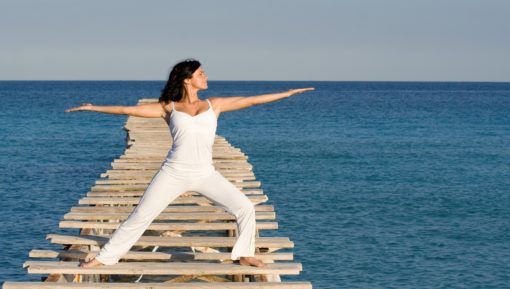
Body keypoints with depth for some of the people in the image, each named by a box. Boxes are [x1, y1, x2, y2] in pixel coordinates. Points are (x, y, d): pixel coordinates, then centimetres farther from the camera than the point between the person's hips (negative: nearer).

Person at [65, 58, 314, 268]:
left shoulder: (214, 105, 11)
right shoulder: (168, 108, 5)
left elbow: (250, 101, 11)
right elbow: (129, 110, 5)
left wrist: (288, 93, 10)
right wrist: (94, 108, 2)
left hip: (205, 174, 2)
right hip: (173, 174, -2)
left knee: (245, 208, -9)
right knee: (140, 217, -2)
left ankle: (244, 254, 11)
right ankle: (105, 257, 12)